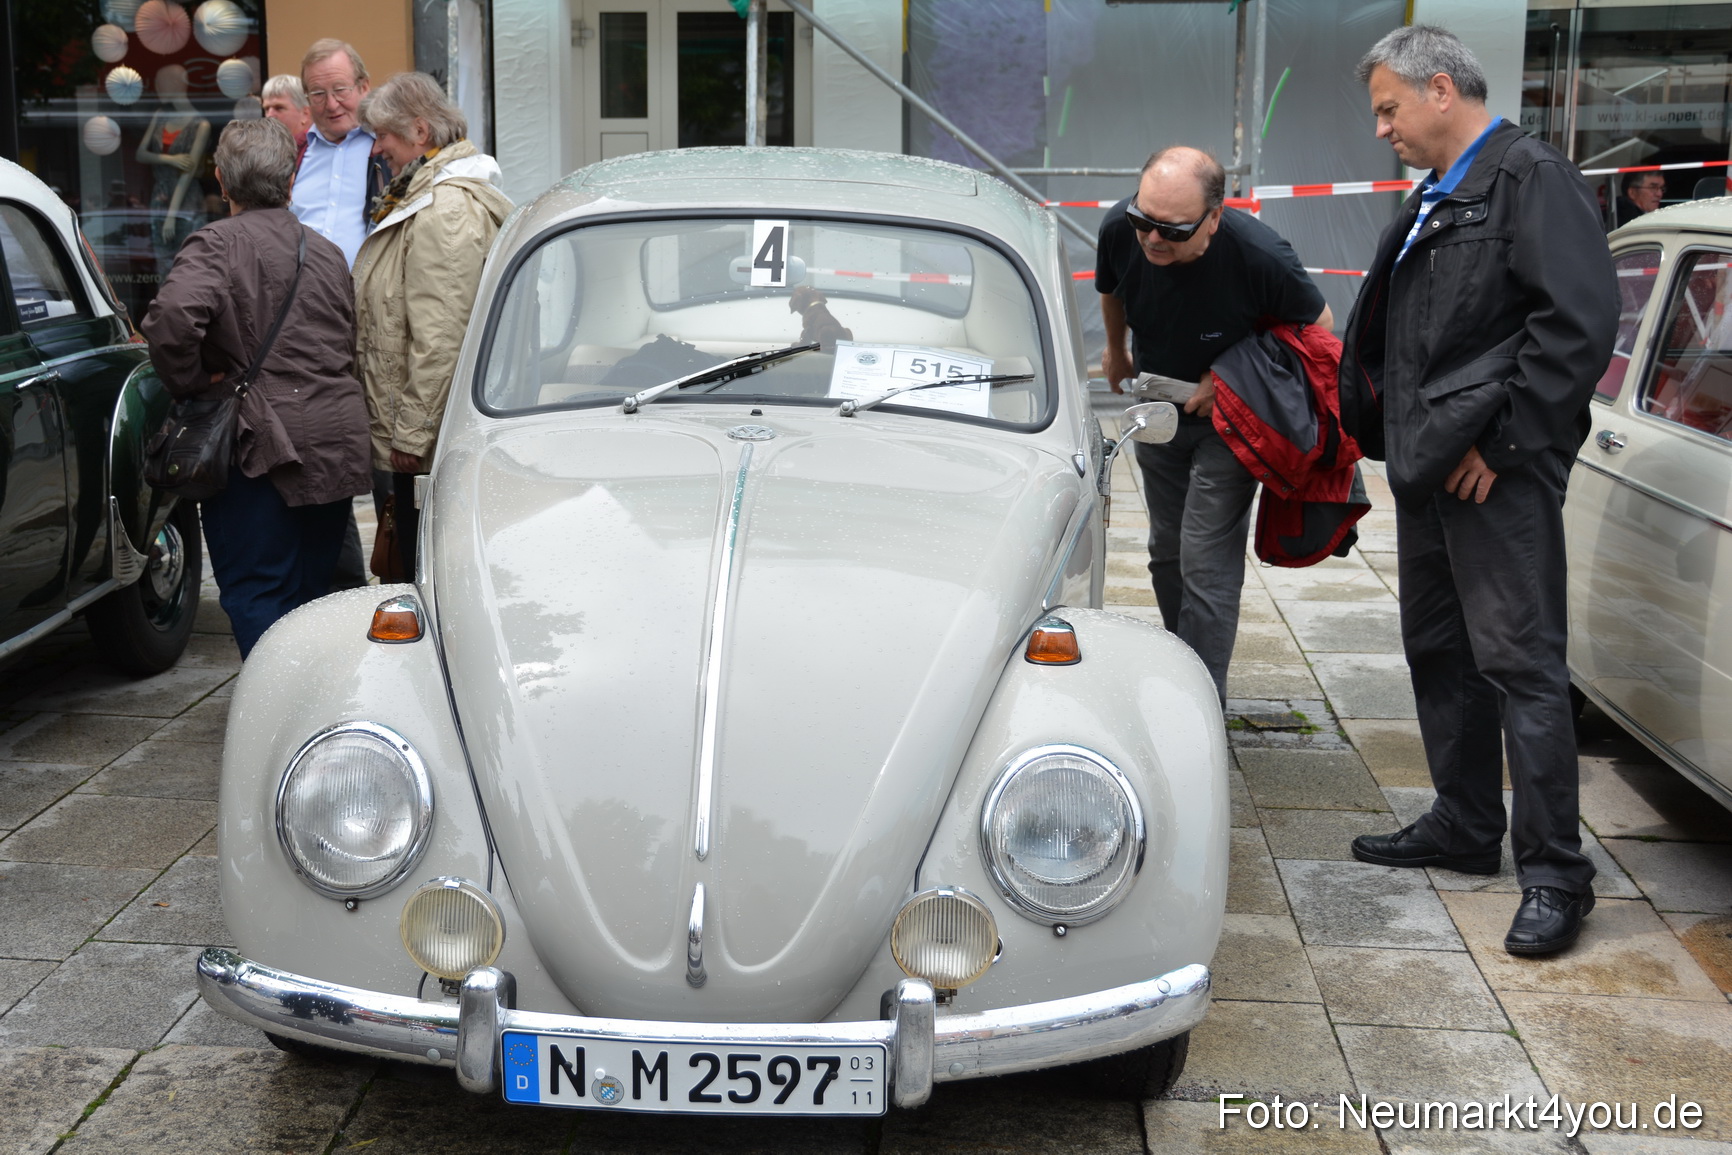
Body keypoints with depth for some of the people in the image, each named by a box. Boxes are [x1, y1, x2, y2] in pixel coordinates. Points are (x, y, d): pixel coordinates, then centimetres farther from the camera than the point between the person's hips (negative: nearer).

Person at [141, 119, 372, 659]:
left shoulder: (217, 243, -8)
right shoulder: (326, 250, 15)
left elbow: (173, 317, -26)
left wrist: (190, 383, -11)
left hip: (265, 442, -7)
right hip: (340, 443, 7)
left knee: (255, 595, 0)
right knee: (310, 590, 17)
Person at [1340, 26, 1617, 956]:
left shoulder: (1532, 179, -9)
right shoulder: (1432, 200, 19)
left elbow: (1582, 321, -19)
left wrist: (1501, 442, -18)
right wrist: (1397, 438, 9)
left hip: (1499, 471, -10)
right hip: (1429, 465, 10)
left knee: (1519, 661, -7)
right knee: (1438, 651, 15)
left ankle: (1554, 872, 0)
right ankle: (1464, 827, 28)